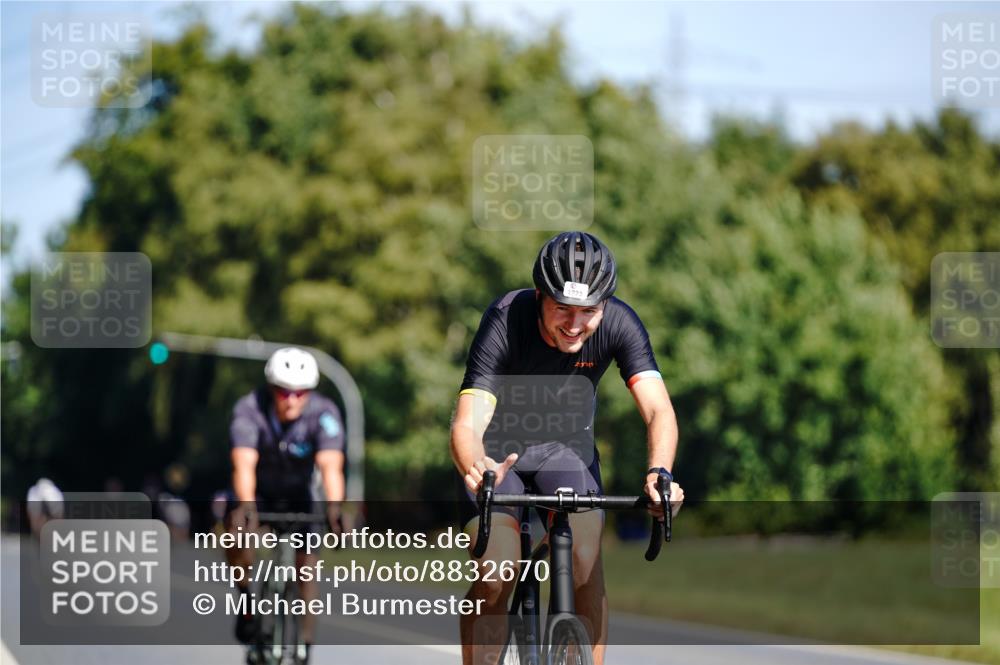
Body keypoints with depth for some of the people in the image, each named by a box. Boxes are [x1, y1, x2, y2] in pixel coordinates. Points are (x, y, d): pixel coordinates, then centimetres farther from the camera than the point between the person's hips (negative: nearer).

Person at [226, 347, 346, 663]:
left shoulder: (324, 413, -28)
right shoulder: (249, 409, -29)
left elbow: (331, 467, -39)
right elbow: (244, 463, -41)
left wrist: (335, 509, -56)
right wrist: (246, 506, -58)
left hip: (297, 493, 1)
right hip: (258, 491, -1)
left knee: (307, 562, -8)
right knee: (237, 532, -30)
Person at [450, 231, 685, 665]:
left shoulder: (619, 324, -24)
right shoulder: (505, 322, -31)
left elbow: (658, 410, -32)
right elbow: (467, 424, -39)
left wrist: (659, 472, -53)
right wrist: (477, 468, -62)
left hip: (566, 446, 2)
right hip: (497, 451, -2)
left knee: (585, 563, -22)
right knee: (497, 576, -22)